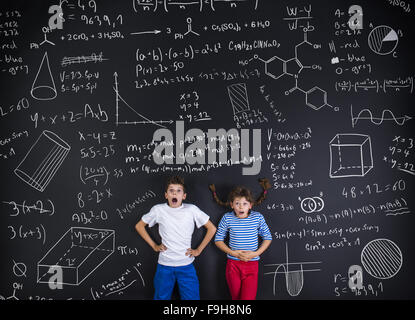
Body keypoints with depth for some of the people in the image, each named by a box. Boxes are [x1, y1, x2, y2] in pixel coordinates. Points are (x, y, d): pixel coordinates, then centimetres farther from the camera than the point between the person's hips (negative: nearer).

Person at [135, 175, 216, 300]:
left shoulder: (192, 209, -7)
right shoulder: (158, 210, -5)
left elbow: (212, 229, 2)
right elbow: (139, 226, 10)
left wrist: (199, 250, 0)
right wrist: (154, 245, 5)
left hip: (186, 266, 0)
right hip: (164, 266, 1)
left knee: (191, 297, 5)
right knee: (161, 297, 14)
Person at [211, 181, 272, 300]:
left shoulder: (258, 217, -7)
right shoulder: (227, 218, -6)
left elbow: (268, 238, 3)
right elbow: (218, 240, 1)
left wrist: (255, 253, -11)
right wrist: (233, 253, -11)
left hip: (252, 265, -1)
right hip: (233, 265, 1)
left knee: (248, 297, -5)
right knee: (236, 297, 15)